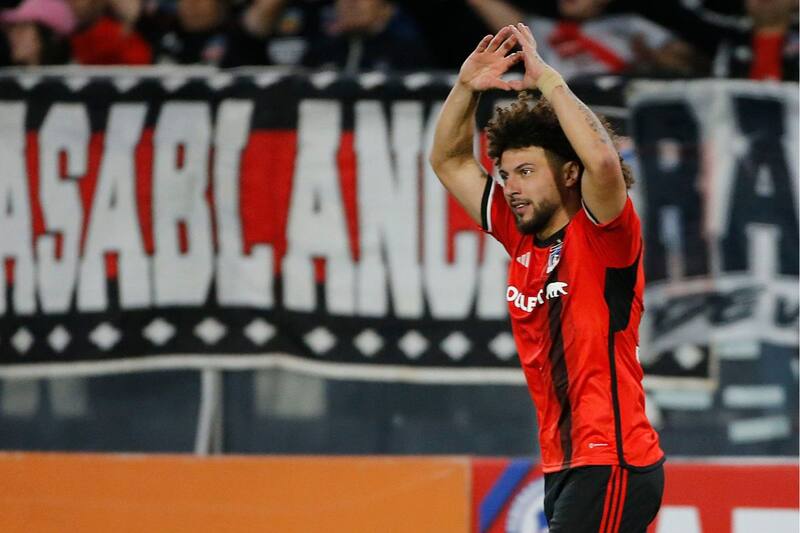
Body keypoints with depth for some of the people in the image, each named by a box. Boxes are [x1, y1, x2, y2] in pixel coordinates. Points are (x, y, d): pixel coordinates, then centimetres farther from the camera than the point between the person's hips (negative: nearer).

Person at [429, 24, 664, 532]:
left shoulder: (602, 237, -8)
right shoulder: (522, 238, 12)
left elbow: (602, 160, -30)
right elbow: (450, 161, 21)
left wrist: (548, 79, -20)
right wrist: (467, 86, 5)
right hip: (565, 465, 8)